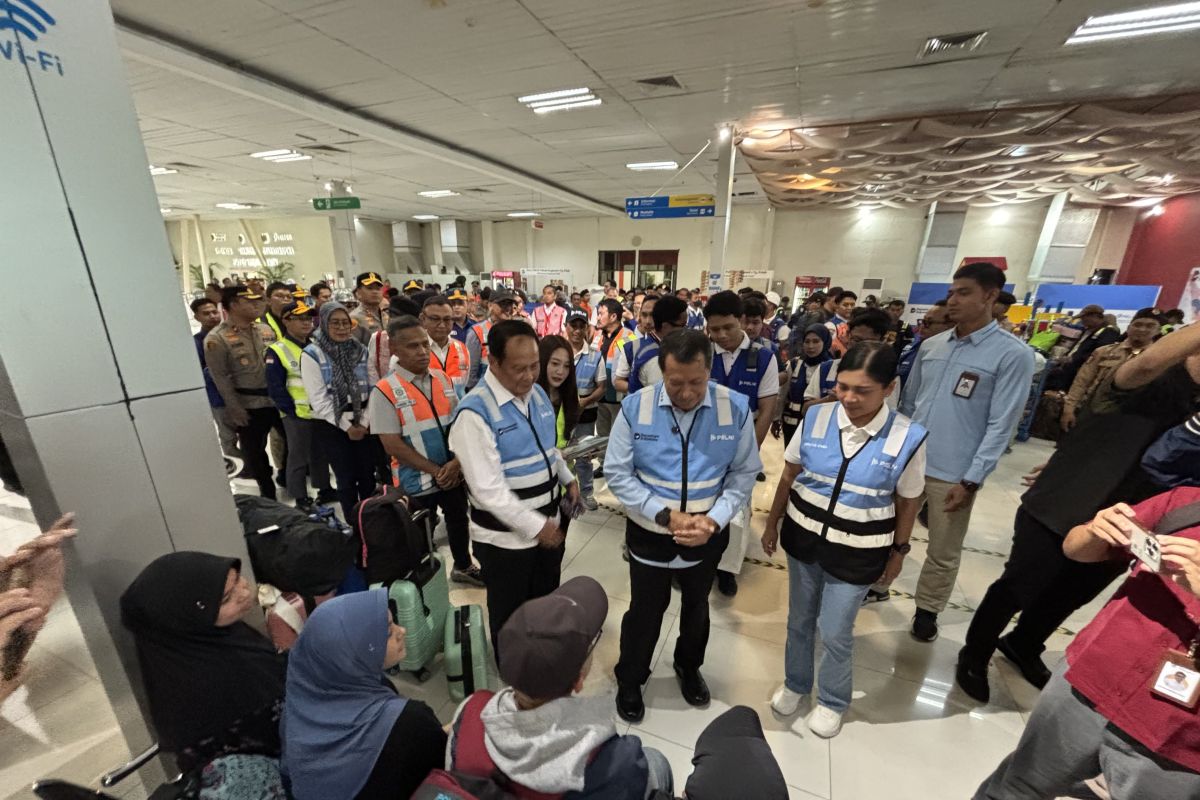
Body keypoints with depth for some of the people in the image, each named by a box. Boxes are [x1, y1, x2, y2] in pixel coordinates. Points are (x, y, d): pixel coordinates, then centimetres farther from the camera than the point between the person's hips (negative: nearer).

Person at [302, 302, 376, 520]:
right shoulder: (311, 354, -6)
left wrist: (364, 422, -7)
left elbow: (372, 389, 2)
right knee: (347, 478, 3)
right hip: (331, 425, -3)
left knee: (368, 476, 8)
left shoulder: (360, 350, 5)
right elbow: (318, 398, -11)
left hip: (363, 424, 3)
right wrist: (346, 426, -12)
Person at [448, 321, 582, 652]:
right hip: (506, 536, -7)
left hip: (550, 523, 7)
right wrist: (535, 525, -22)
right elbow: (487, 489, -25)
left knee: (547, 603, 28)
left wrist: (568, 479, 4)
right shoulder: (475, 412, -24)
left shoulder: (537, 393, 0)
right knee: (510, 614, 19)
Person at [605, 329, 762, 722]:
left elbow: (743, 474, -7)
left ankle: (688, 668, 59)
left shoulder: (736, 408, -16)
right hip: (649, 534, -2)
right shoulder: (635, 407, -21)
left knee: (697, 607, 28)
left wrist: (714, 520, -20)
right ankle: (629, 682, 48)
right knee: (645, 612, 18)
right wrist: (665, 515, -22)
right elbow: (618, 474, -15)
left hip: (709, 536, 3)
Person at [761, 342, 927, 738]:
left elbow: (908, 502, -2)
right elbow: (789, 475, -1)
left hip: (856, 553, -2)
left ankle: (832, 701, 44)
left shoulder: (908, 437, -16)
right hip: (803, 538, 2)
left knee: (835, 633, 12)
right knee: (799, 619, 21)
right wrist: (772, 524, 7)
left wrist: (898, 551, 7)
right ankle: (795, 684, 48)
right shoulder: (816, 418, -12)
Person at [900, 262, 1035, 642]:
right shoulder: (930, 345, 6)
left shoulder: (1013, 354, -9)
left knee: (943, 552, 14)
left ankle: (927, 609, 35)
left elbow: (1000, 426, -11)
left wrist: (971, 480, -13)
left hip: (953, 475, -4)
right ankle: (877, 586, 38)